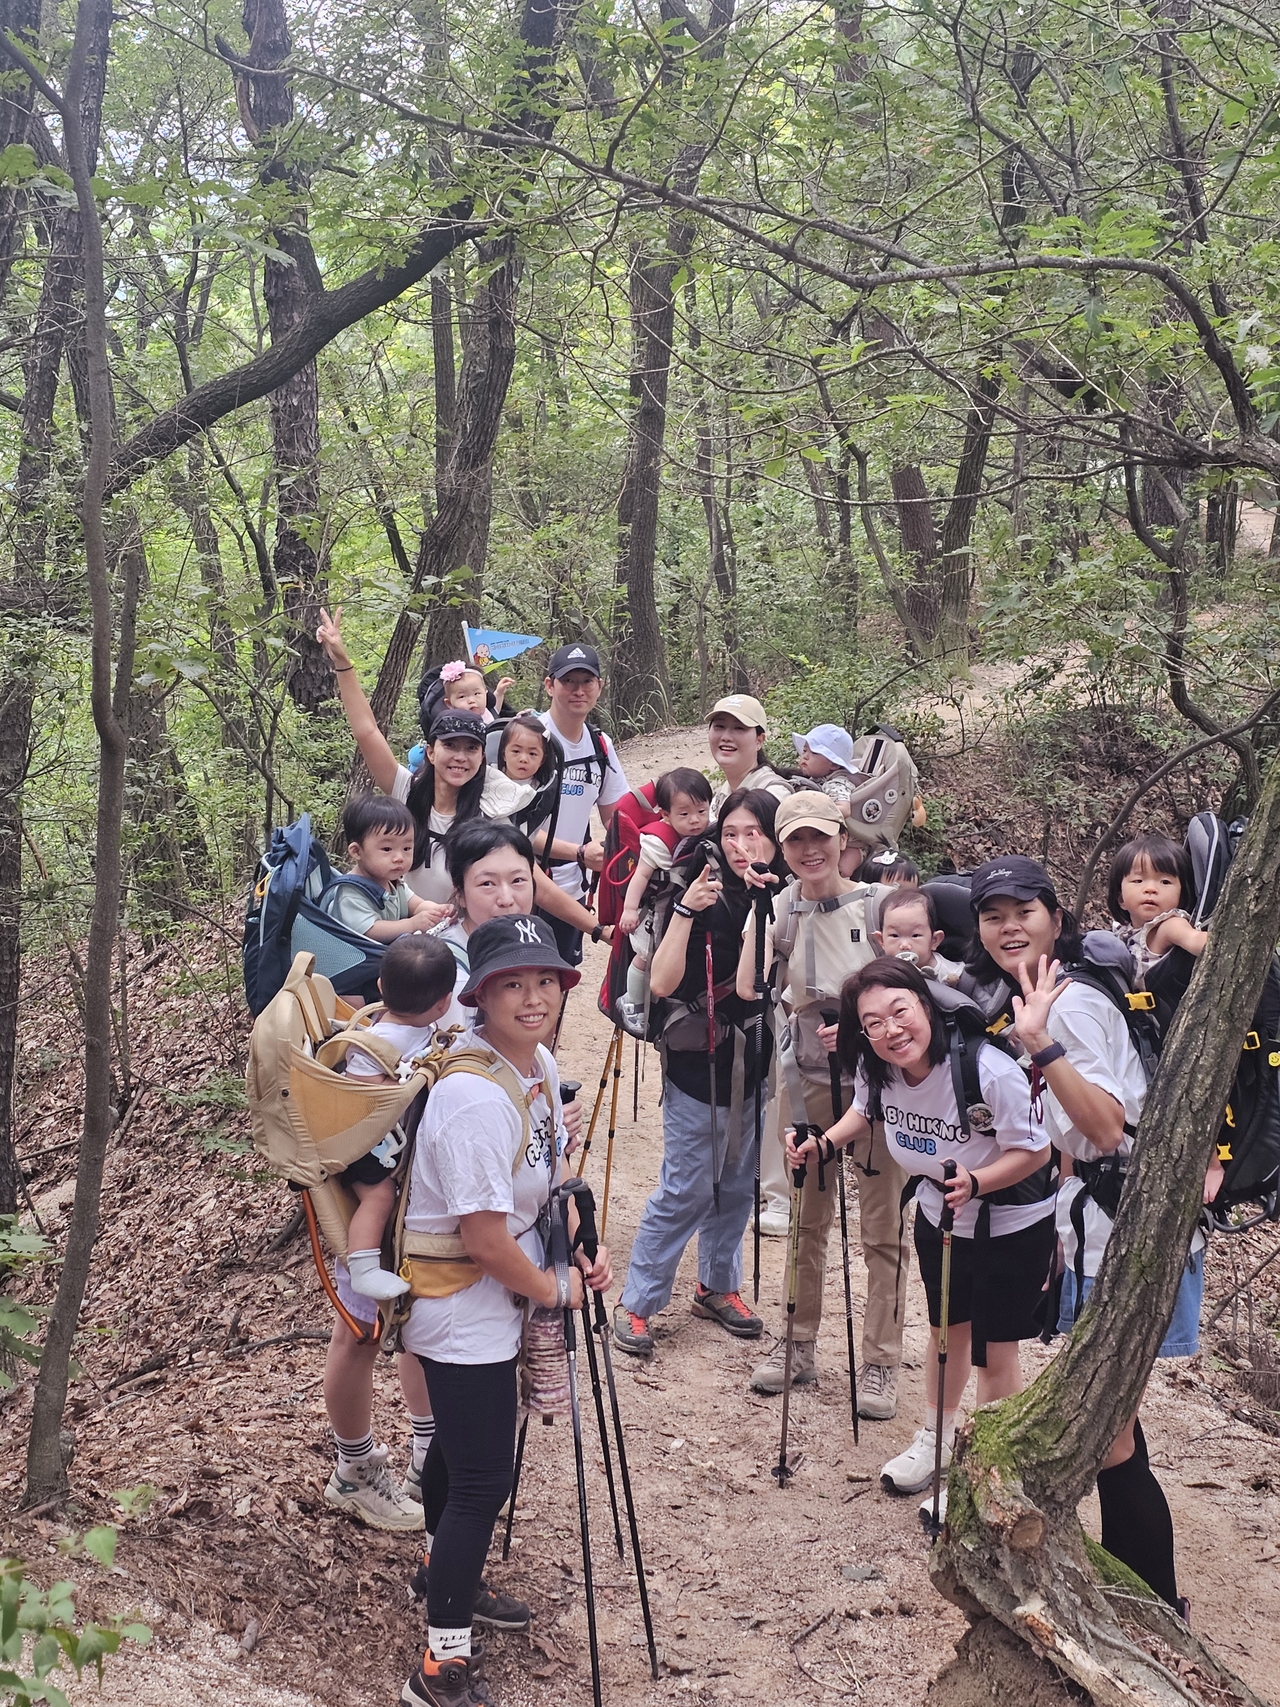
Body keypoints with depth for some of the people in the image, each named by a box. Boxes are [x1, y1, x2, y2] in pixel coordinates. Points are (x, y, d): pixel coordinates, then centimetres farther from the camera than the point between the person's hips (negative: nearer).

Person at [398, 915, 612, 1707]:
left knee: (462, 1446, 28)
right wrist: (552, 1288, -14)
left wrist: (583, 1247, 2)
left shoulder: (541, 1065, -1)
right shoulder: (477, 1097, -30)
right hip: (463, 1310, -9)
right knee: (483, 1478, -5)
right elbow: (484, 1232, -28)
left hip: (498, 1301, 9)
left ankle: (449, 1573, 50)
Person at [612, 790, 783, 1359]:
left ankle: (717, 1286, 35)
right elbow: (662, 983, -22)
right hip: (699, 1063, -4)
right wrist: (685, 910, -29)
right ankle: (636, 1302, 12)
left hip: (757, 1063, 5)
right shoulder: (705, 897, -12)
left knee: (737, 1186, 16)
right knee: (685, 1190, -1)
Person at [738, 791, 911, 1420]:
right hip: (807, 1079, 3)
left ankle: (880, 1362, 14)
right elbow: (750, 991, -14)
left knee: (883, 1227, 3)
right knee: (807, 1218, 16)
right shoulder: (785, 908, -1)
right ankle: (799, 1344, 30)